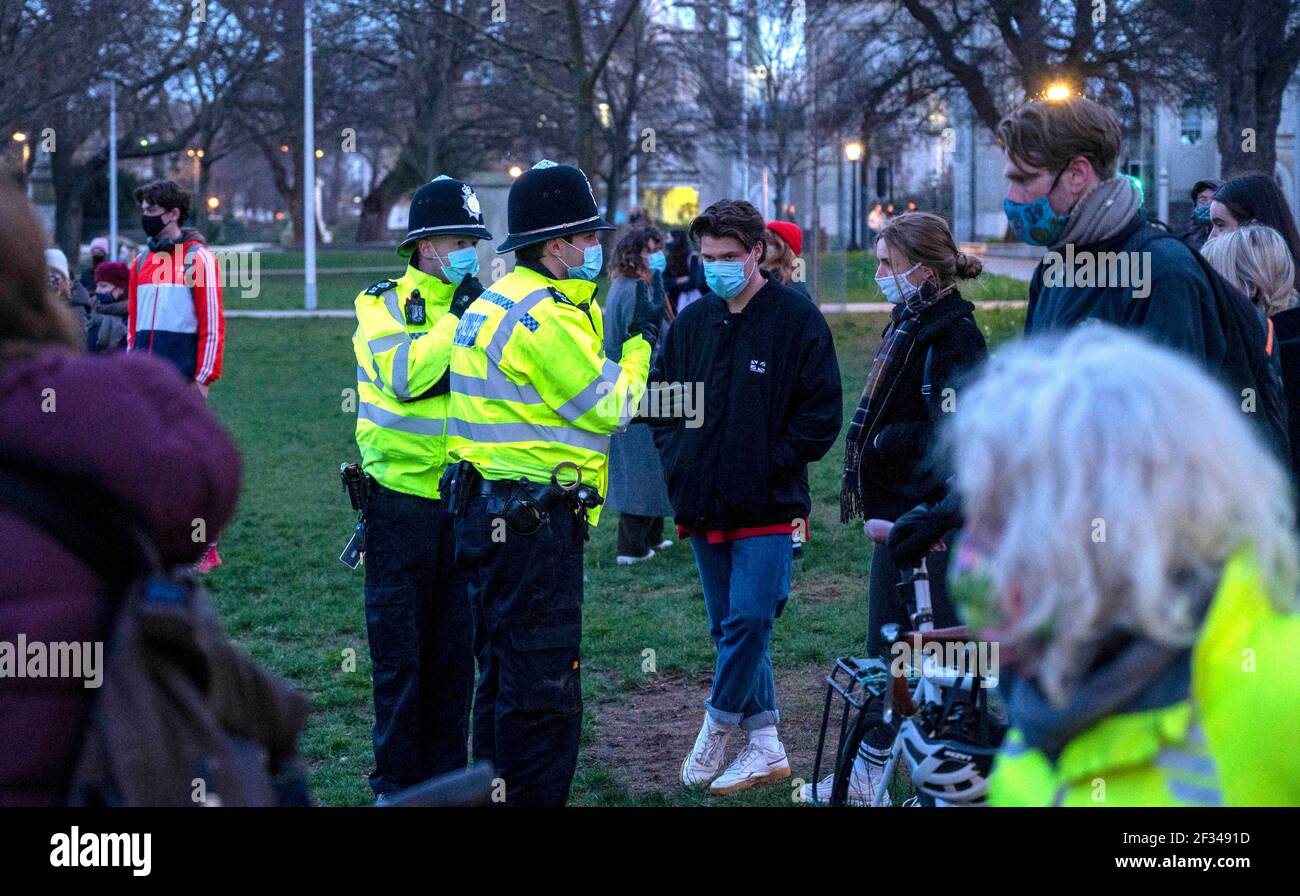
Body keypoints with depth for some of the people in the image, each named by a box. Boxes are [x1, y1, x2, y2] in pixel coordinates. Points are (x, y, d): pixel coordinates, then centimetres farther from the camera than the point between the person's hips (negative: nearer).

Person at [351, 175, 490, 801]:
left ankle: (447, 773, 19)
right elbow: (404, 373, -21)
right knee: (399, 648, 2)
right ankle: (395, 782, 11)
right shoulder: (384, 303, -2)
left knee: (455, 649, 10)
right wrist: (457, 320, -17)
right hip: (401, 496, -4)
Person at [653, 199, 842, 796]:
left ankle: (717, 729, 5)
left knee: (749, 619, -13)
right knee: (730, 626, 9)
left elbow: (822, 411, -7)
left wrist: (772, 464, -11)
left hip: (768, 506, -6)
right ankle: (765, 746, 17)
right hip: (703, 505, 6)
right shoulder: (691, 323, 10)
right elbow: (661, 399, 21)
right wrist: (677, 460, 7)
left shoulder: (796, 319, -5)